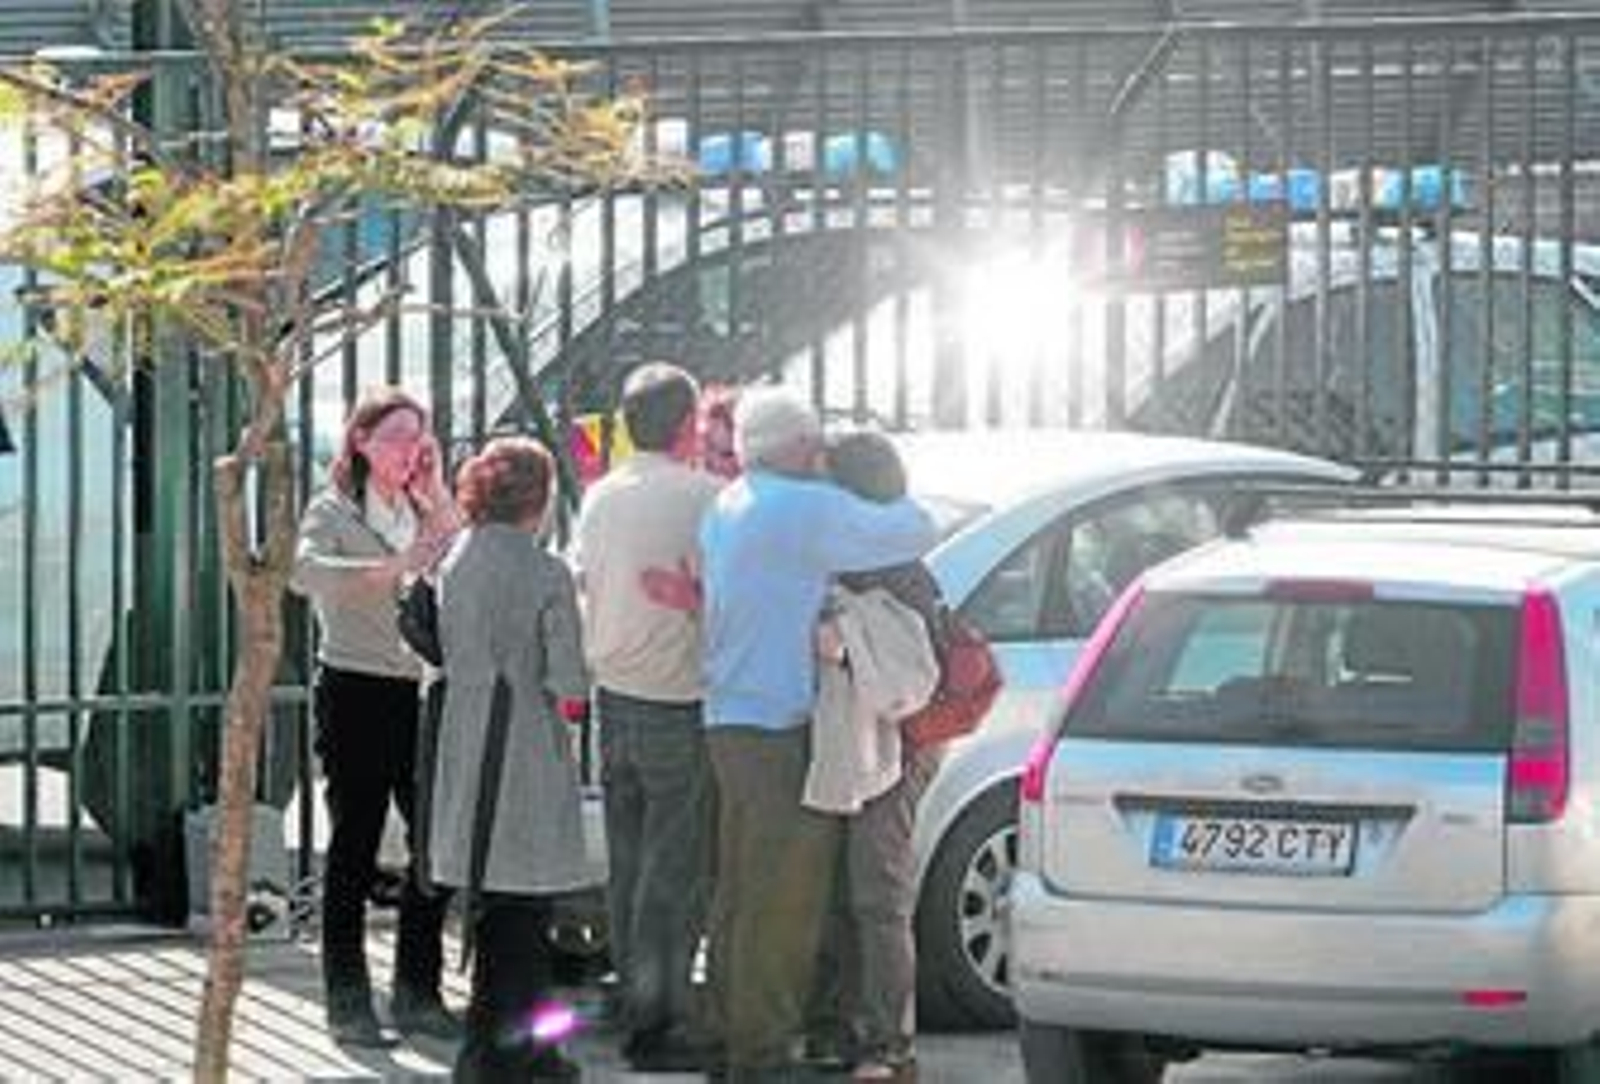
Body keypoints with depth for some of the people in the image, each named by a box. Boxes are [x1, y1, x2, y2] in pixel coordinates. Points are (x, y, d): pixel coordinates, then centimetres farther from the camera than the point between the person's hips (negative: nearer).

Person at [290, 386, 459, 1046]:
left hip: (421, 693, 5)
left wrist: (436, 490, -5)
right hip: (356, 693, -5)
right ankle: (348, 1004, 3)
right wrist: (395, 568, -33)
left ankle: (416, 992, 15)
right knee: (354, 849, -1)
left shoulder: (423, 511, 14)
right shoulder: (335, 512, -3)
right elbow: (304, 570, -24)